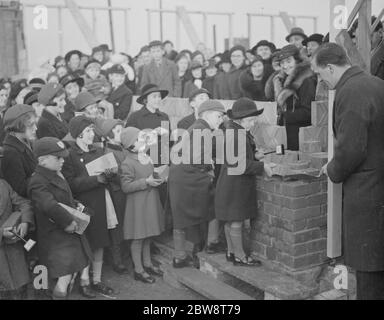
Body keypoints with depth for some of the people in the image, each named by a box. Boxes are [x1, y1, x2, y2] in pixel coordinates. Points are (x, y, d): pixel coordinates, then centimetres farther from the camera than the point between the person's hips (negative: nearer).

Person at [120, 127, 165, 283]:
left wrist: (157, 180, 6)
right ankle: (138, 270, 15)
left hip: (150, 202, 8)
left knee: (147, 236, 18)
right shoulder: (127, 163, -18)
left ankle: (147, 264, 33)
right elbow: (126, 187, -20)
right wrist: (146, 182, -22)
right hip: (137, 203, -8)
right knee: (138, 238, 2)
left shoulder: (147, 158, 7)